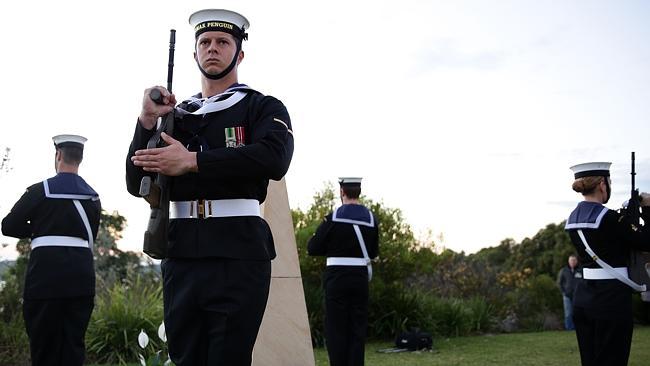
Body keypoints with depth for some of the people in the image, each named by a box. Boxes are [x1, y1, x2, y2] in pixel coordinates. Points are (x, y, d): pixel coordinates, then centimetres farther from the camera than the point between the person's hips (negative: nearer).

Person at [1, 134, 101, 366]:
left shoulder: (39, 190, -4)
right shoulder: (93, 197, 8)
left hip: (46, 277, -3)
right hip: (82, 277, 4)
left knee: (44, 345, 5)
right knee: (73, 346, 9)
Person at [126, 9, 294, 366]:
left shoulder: (264, 107, 6)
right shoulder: (175, 115, 17)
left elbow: (274, 159, -17)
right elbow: (137, 184, 11)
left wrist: (190, 160, -16)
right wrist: (147, 121, -3)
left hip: (238, 252, -4)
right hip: (181, 254, 4)